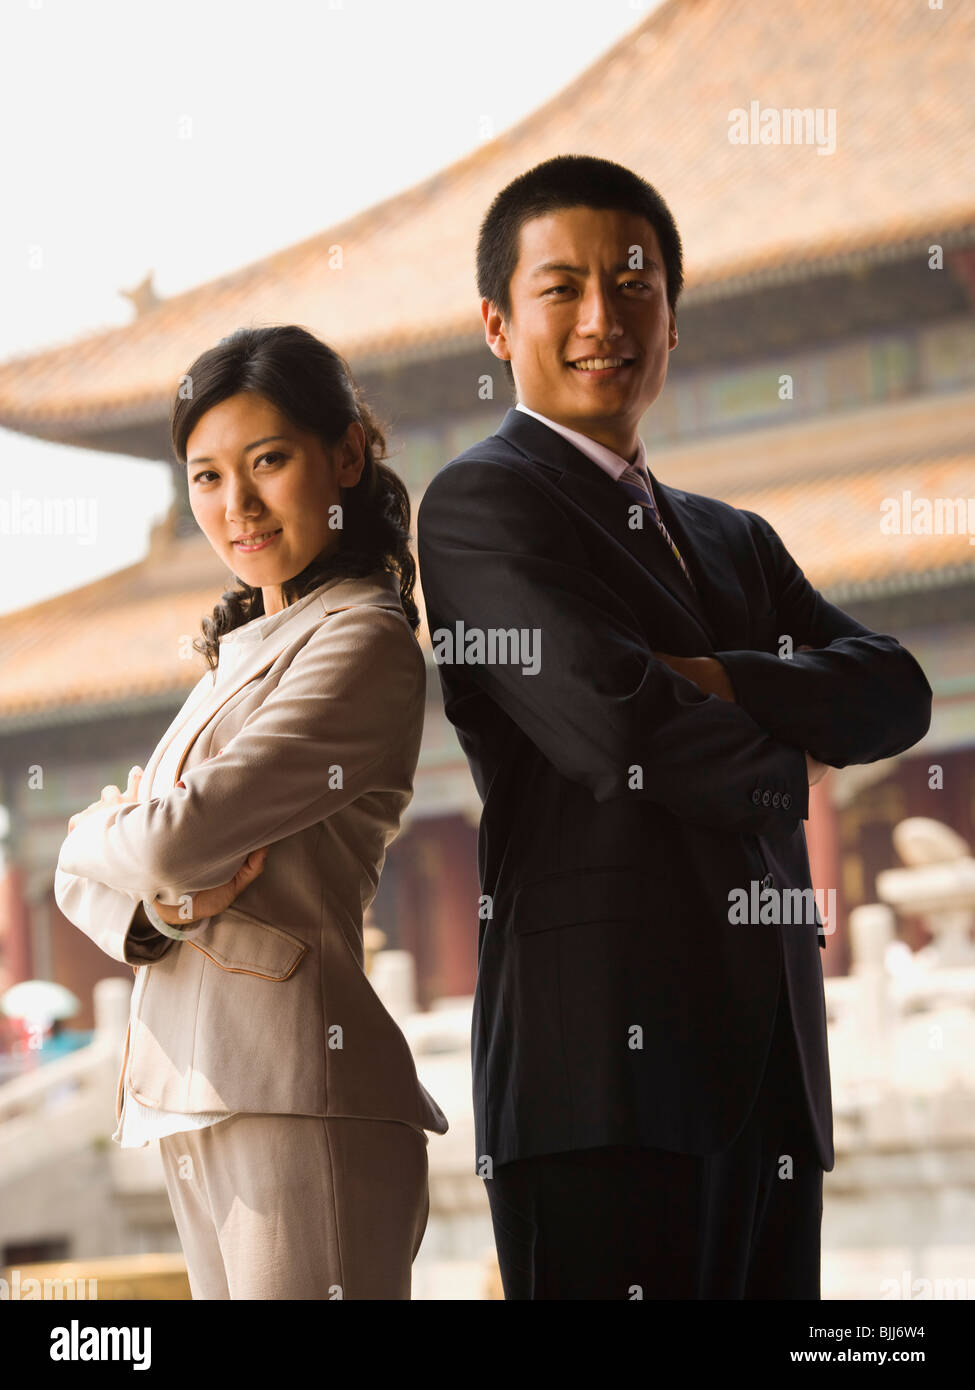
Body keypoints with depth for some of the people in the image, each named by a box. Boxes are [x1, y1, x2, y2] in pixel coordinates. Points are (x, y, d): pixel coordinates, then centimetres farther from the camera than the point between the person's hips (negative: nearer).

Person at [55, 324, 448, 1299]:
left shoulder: (361, 642, -8)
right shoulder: (239, 654, 20)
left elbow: (183, 840, -18)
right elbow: (80, 876, 16)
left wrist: (100, 835, 5)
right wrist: (156, 905, -8)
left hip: (294, 1101, -8)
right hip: (194, 1108, 8)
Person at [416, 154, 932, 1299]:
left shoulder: (734, 541, 24)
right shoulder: (481, 503, 0)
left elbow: (894, 692, 8)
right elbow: (608, 723, -14)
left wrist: (721, 684, -10)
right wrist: (782, 765, 3)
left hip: (772, 1074, 7)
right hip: (604, 1064, -7)